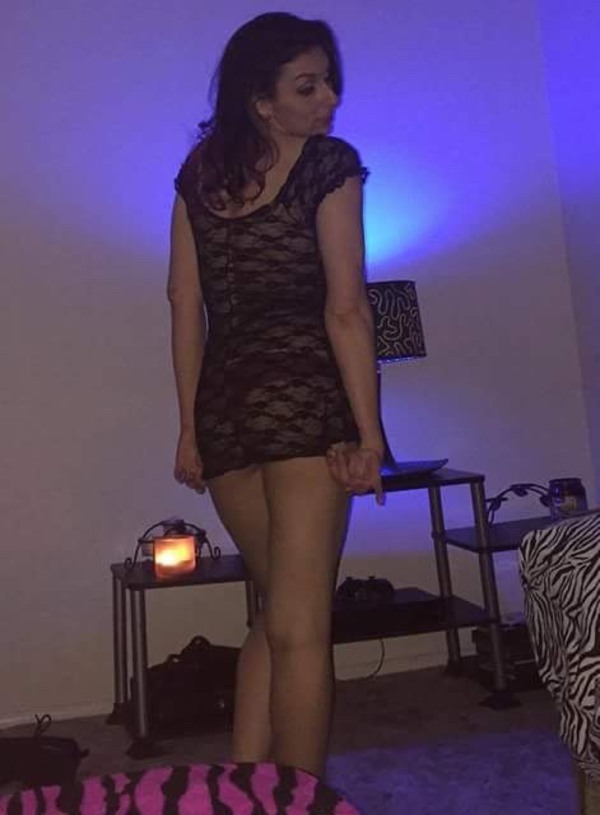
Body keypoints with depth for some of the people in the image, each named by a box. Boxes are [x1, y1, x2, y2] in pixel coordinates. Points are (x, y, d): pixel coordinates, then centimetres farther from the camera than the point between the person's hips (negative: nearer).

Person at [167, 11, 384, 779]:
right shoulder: (330, 163, -2)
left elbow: (186, 308, 8)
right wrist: (368, 432, -9)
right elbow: (346, 310, -11)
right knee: (298, 625, 2)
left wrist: (192, 429, 11)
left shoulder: (199, 173, 12)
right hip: (304, 400, -5)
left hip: (224, 407, 6)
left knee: (281, 611, 20)